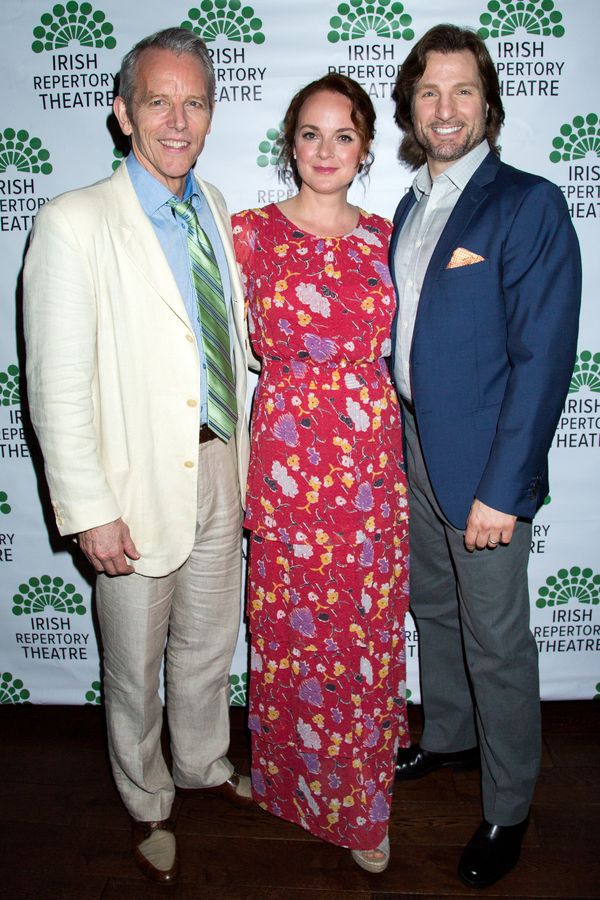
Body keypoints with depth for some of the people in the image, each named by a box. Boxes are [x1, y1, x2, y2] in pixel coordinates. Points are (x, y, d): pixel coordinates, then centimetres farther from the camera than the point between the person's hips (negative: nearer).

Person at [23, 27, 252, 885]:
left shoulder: (214, 209, 7)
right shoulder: (73, 223, -13)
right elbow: (56, 386, -15)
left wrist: (243, 449, 11)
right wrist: (90, 510, -16)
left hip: (218, 469, 6)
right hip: (140, 483, -5)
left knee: (210, 644, 23)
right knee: (136, 668, 15)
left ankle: (204, 764, 49)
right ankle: (147, 805, 41)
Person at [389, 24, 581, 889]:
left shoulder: (529, 204, -11)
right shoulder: (410, 209, 12)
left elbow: (543, 356, -17)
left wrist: (502, 489, -20)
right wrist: (393, 443, 9)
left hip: (484, 466, -7)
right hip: (413, 448, 7)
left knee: (496, 642, 6)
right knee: (433, 608, 22)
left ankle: (508, 809, 28)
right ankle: (448, 737, 46)